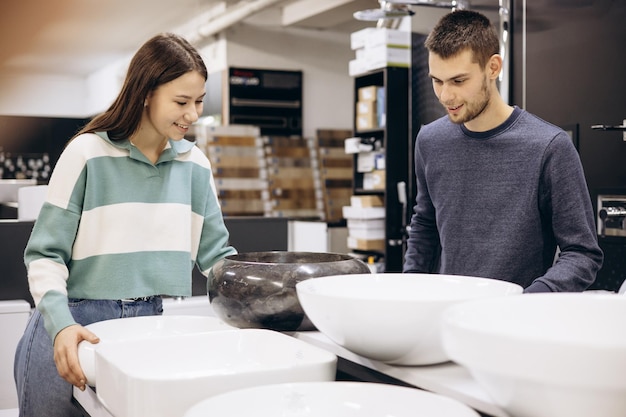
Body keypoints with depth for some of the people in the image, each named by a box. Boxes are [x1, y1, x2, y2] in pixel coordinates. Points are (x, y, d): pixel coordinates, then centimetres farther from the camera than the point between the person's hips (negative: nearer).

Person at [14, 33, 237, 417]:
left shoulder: (196, 164, 4)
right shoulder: (88, 153, -9)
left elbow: (215, 253, 9)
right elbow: (45, 254, -7)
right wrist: (61, 326, -20)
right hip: (76, 329, -3)